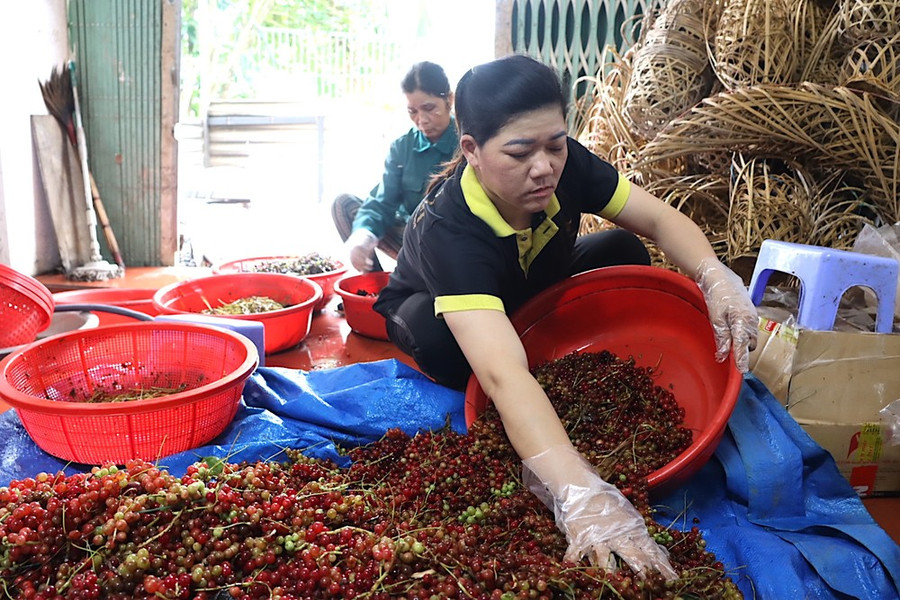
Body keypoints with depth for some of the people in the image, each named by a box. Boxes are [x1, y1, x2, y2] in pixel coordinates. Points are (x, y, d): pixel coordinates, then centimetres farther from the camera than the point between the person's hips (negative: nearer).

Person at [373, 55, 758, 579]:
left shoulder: (564, 163, -28)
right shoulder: (446, 231, -44)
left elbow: (660, 219, -21)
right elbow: (502, 372, -57)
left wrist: (716, 277, -43)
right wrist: (578, 494, -68)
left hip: (534, 295, 5)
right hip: (438, 313, -4)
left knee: (625, 253, -16)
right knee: (436, 334, -39)